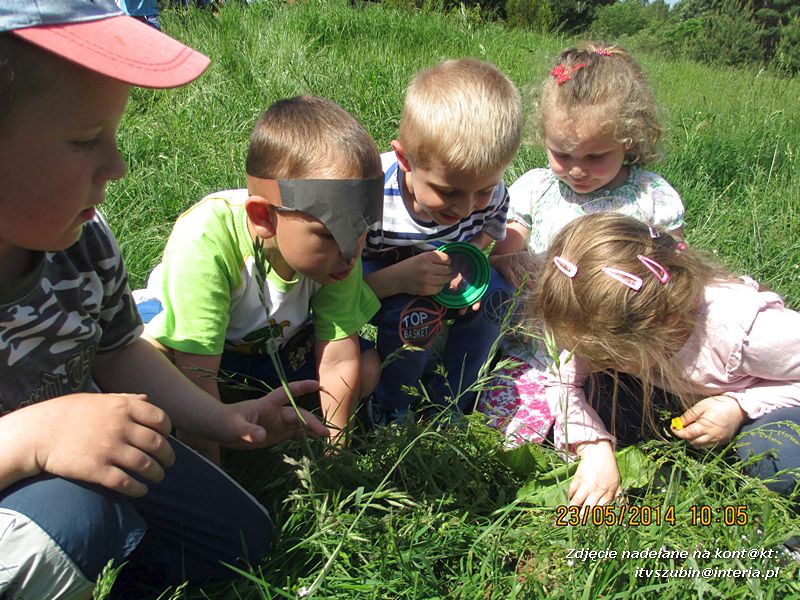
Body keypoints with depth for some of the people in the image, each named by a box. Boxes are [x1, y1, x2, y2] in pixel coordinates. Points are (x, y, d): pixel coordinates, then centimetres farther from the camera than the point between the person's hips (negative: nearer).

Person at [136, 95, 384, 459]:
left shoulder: (338, 250, -25)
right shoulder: (203, 242, -41)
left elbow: (338, 360, -19)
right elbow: (197, 376, -38)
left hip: (270, 339, 5)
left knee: (368, 368, -9)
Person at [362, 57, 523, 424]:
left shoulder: (489, 193, -23)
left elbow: (492, 228, 0)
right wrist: (398, 279, -46)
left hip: (445, 277, 5)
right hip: (379, 279, -4)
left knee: (496, 292, -21)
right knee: (418, 312, -34)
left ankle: (446, 402, 0)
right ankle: (391, 408, -4)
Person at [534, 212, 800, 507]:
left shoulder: (746, 331, -38)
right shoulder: (609, 324, -26)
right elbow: (560, 381, -17)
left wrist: (741, 406, -32)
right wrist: (595, 448, -31)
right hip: (673, 394, 3)